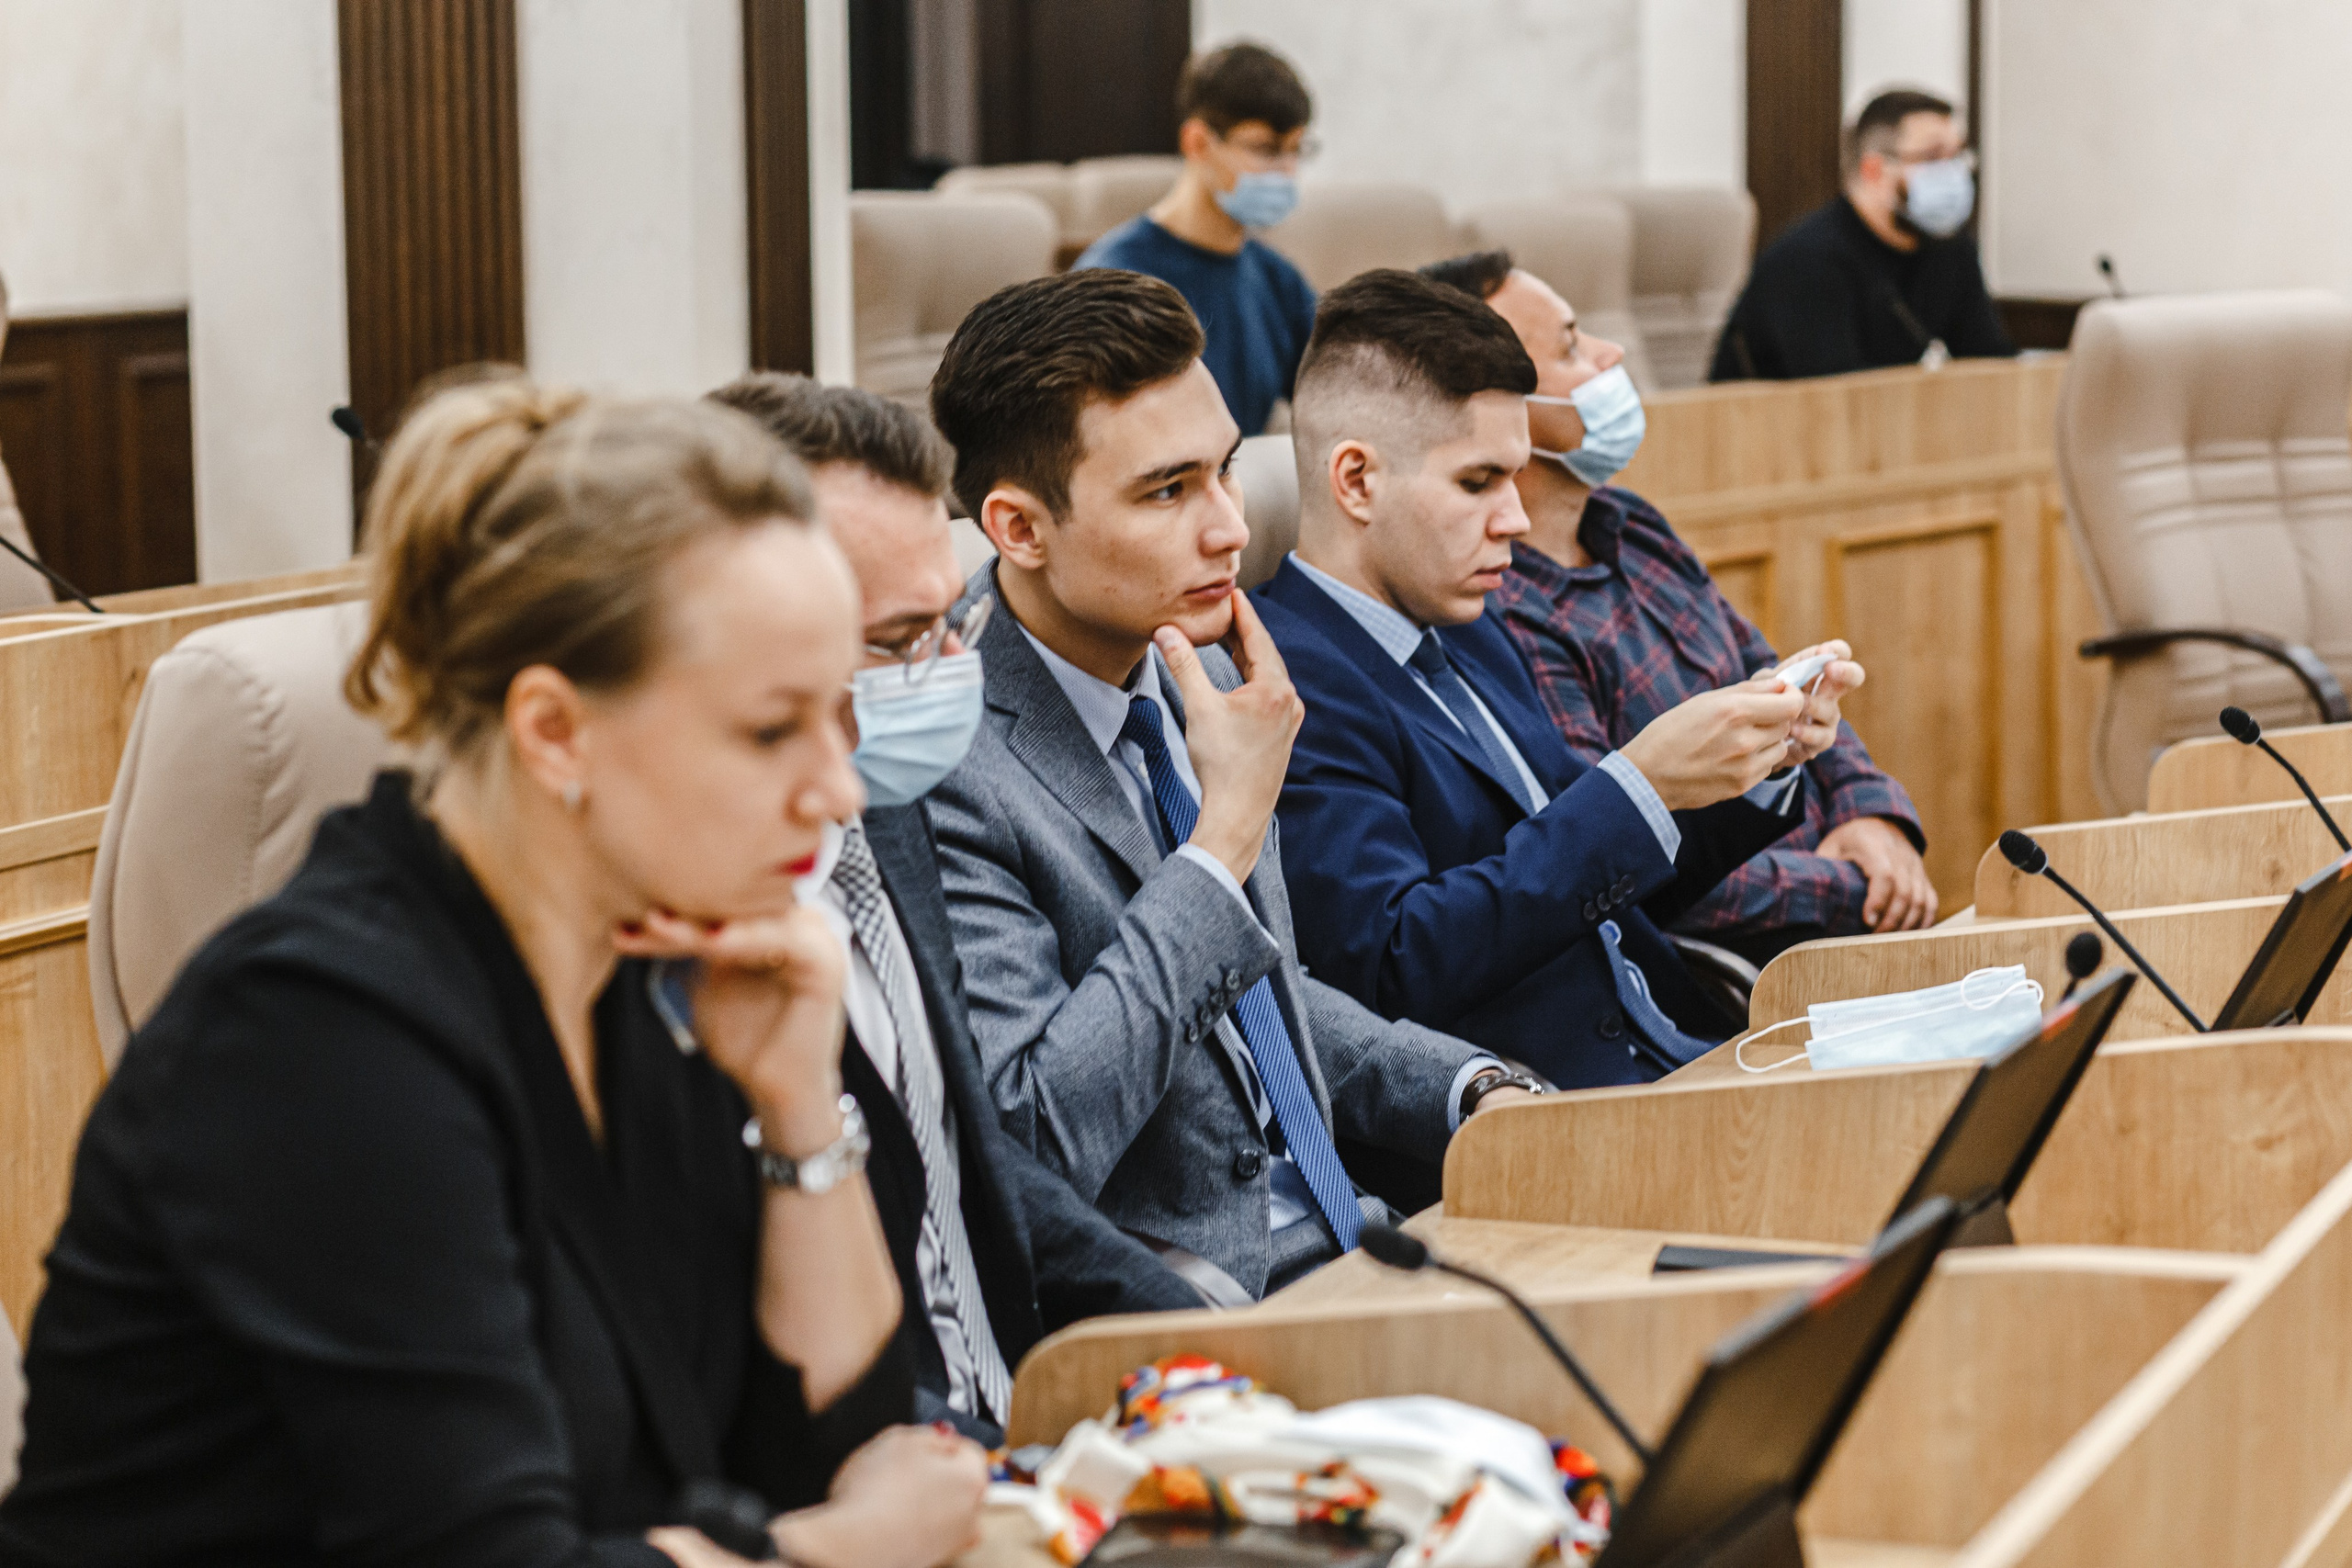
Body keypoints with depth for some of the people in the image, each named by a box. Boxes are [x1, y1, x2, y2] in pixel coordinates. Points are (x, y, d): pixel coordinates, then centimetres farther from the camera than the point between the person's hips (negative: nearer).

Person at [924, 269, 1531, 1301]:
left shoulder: (1193, 673, 9)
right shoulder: (947, 772, -18)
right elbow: (1030, 1144, -26)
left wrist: (1477, 1093, 6)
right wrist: (1232, 826, -20)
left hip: (1335, 1244, 8)